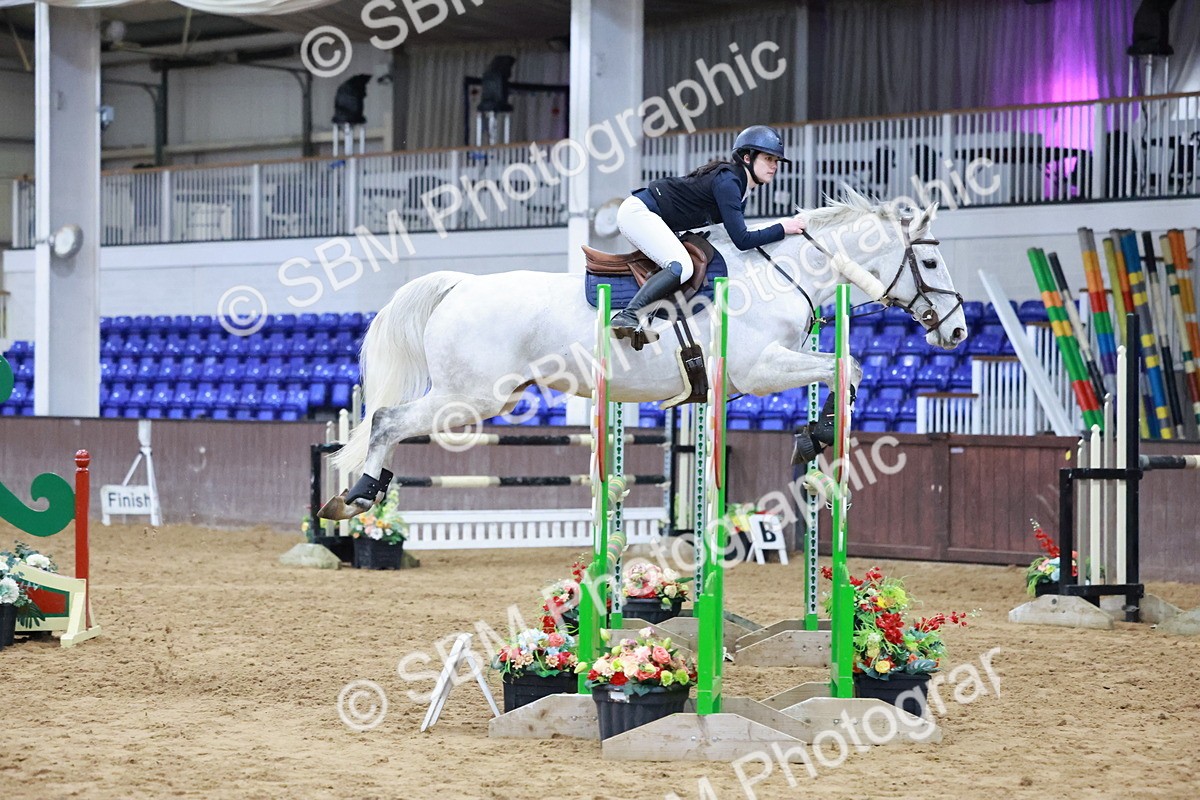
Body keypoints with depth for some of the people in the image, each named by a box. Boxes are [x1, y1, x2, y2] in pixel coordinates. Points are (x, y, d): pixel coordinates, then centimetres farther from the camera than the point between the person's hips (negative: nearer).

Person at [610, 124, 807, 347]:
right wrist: (782, 229, -16)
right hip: (637, 212, -11)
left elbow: (739, 235, 17)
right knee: (681, 267, -26)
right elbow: (742, 240, -24)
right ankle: (626, 318, -29)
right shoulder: (727, 182, -20)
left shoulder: (739, 184, 9)